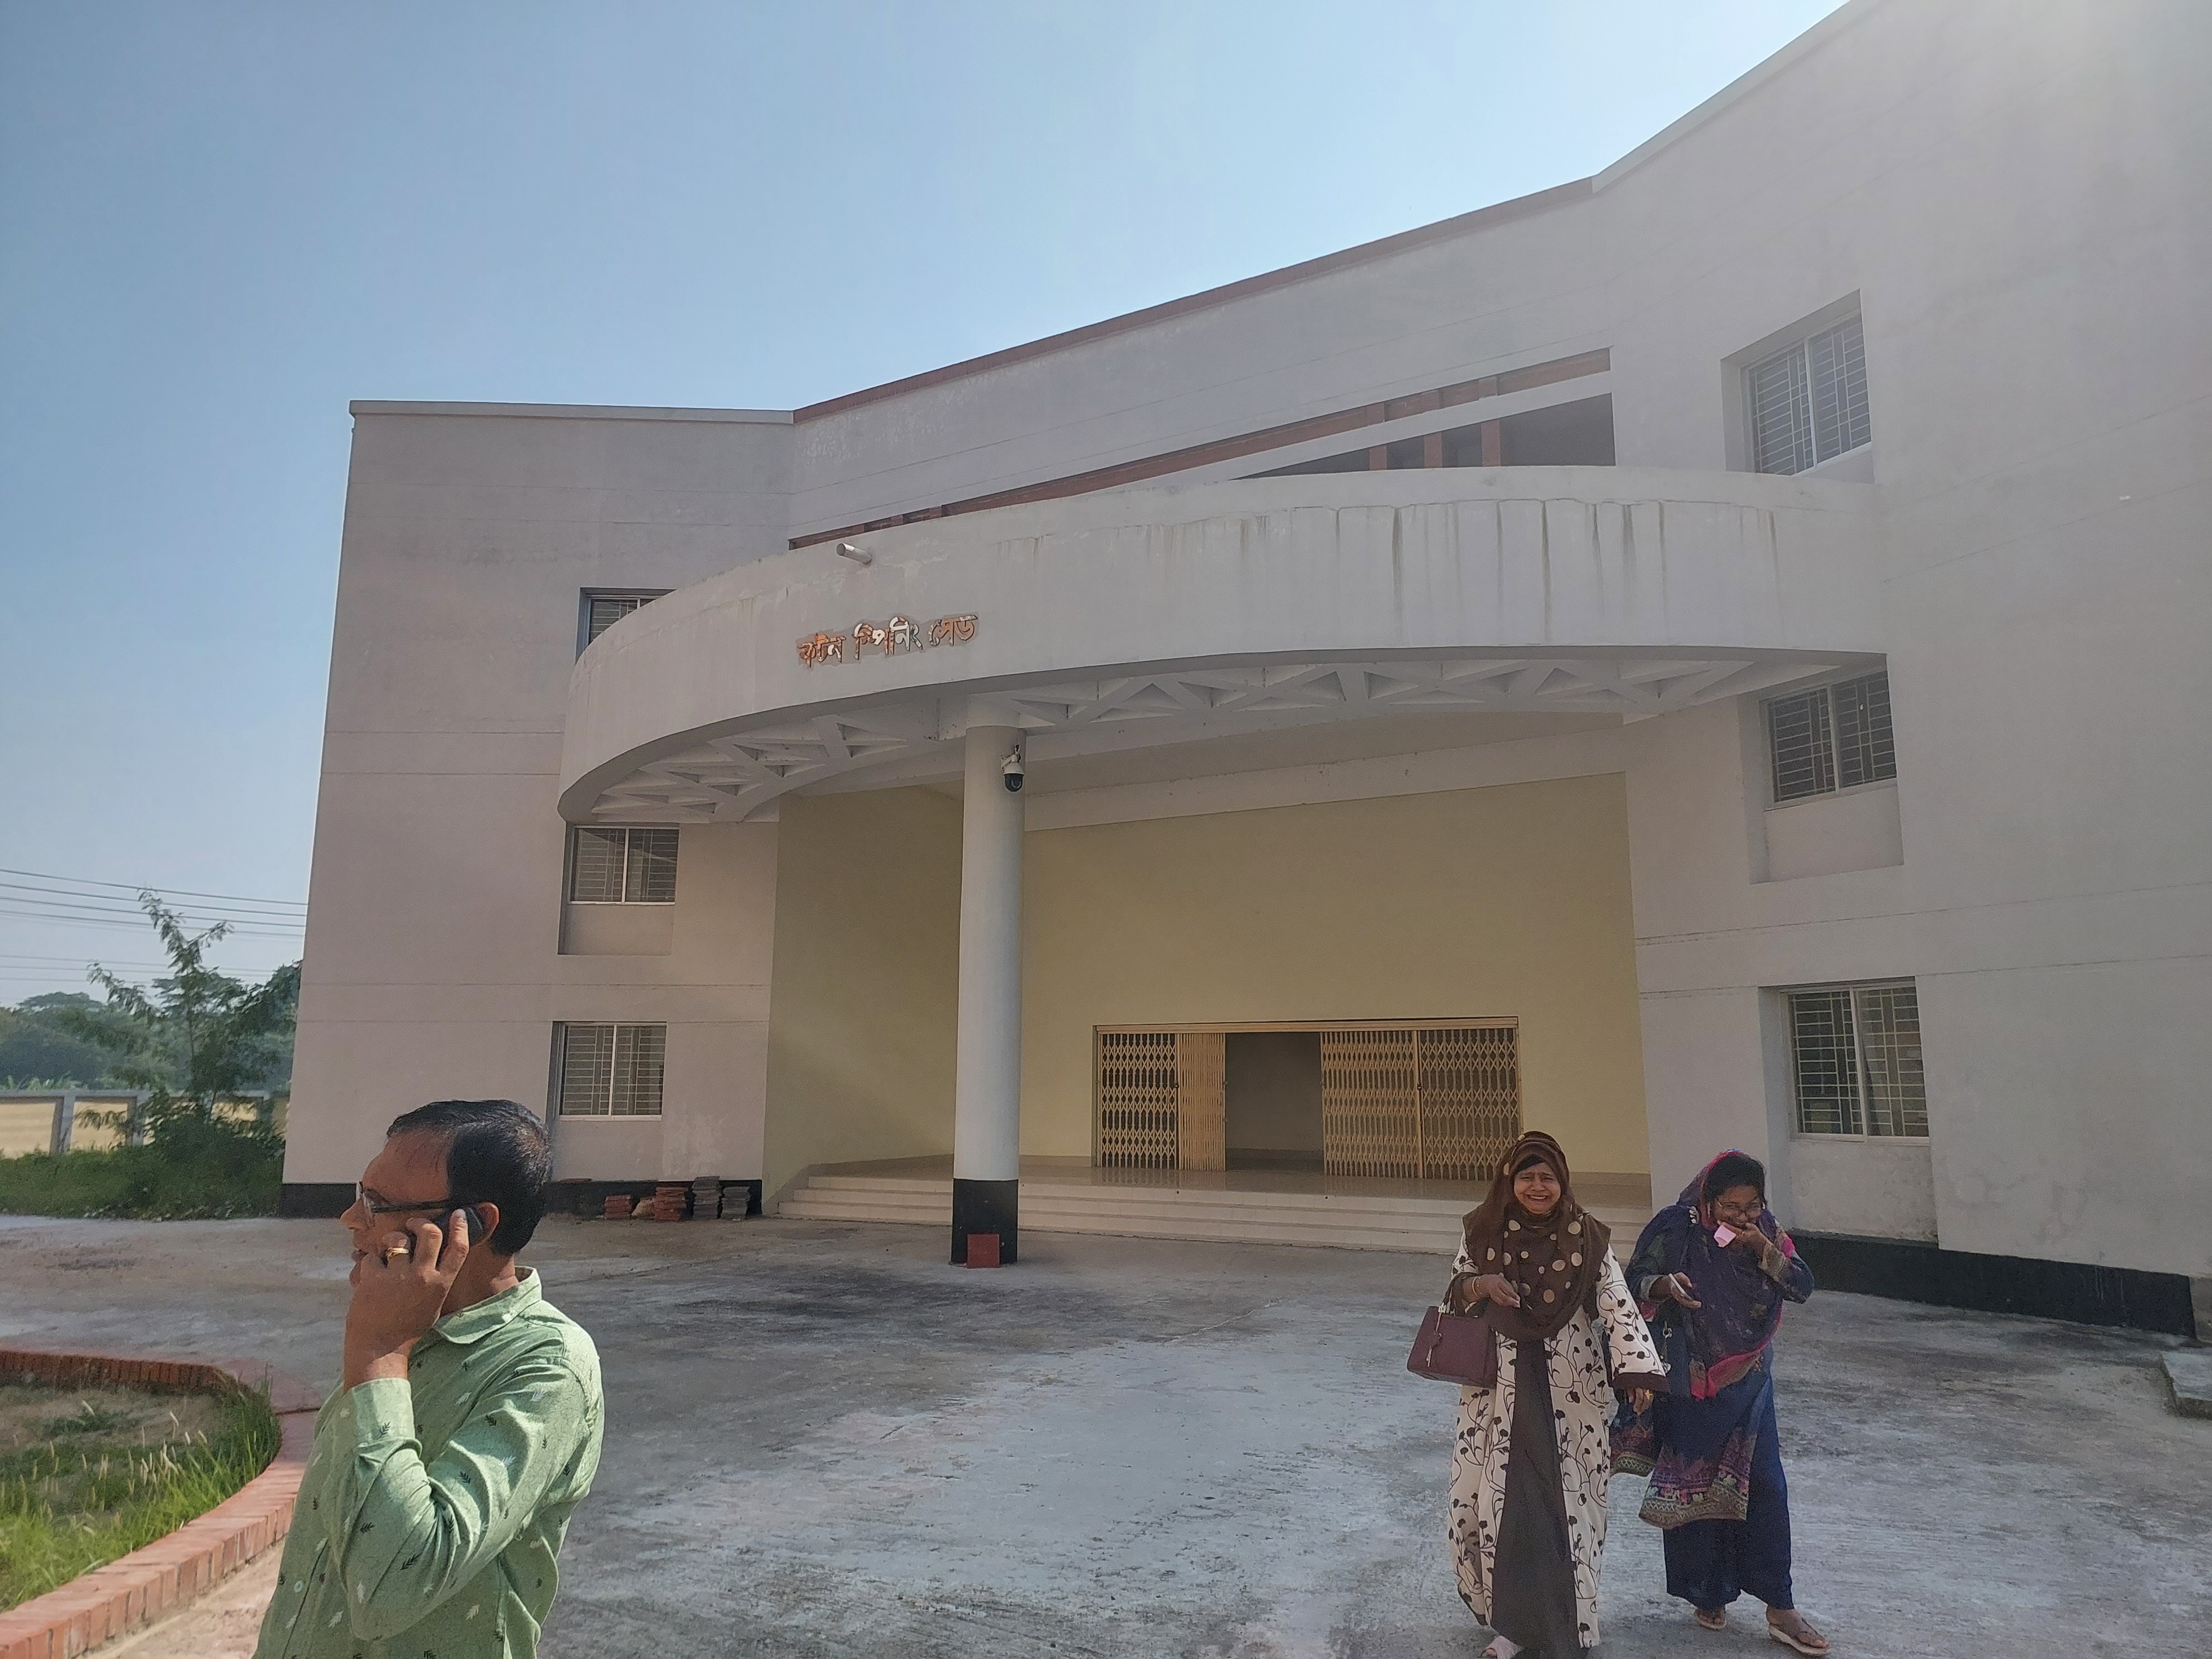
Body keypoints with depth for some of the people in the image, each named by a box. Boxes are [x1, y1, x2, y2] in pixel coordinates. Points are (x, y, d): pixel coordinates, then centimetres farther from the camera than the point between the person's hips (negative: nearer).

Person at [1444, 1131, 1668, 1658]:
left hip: (1570, 1390, -1)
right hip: (1501, 1388, 1)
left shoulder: (1588, 1238, -5)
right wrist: (1480, 1284, -14)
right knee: (1505, 1497, 4)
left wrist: (1637, 1369, -24)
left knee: (1566, 1499, 4)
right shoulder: (1484, 1232, -1)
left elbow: (1618, 1305, -11)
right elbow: (1455, 1294, 8)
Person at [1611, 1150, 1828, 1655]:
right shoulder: (1677, 1228, -14)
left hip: (1748, 1385, 3)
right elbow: (1635, 1280, -10)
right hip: (1691, 1386, -3)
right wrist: (1664, 1284, -31)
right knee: (1693, 1488, 8)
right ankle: (1708, 1594, 26)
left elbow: (1802, 1287, -7)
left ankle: (1779, 1608, 13)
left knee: (1765, 1488, 3)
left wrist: (1763, 1248, -22)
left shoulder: (1766, 1230, -2)